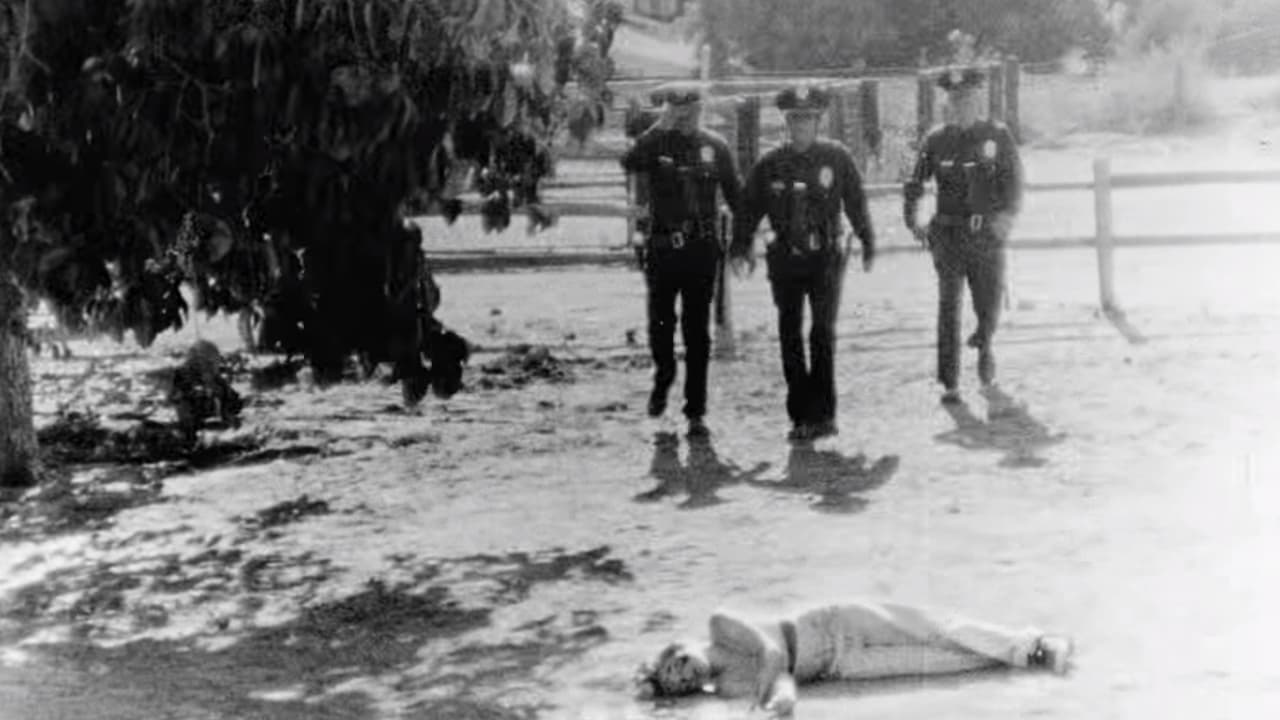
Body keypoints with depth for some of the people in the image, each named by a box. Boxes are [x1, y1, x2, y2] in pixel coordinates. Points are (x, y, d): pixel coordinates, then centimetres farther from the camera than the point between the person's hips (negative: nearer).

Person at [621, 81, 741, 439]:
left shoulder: (715, 146, 4)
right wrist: (660, 126, -22)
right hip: (663, 248, 0)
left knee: (697, 332, 1)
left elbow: (734, 195, 10)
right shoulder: (656, 143, 0)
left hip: (702, 250, 0)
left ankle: (696, 412, 5)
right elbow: (630, 163, -22)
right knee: (660, 323, 6)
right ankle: (662, 379, 36)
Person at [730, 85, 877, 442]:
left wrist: (868, 245, 11)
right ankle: (800, 415, 12)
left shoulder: (837, 157, 0)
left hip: (826, 256, -2)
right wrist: (741, 248, -2)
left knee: (823, 332, -9)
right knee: (790, 336, 4)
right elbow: (748, 207, 6)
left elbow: (856, 204, 7)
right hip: (785, 260, 3)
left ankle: (822, 414, -3)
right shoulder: (770, 164, 3)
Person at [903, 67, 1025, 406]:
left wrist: (1007, 215, -21)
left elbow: (1014, 181, -5)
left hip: (987, 237, 0)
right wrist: (911, 220, -5)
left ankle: (984, 345, 42)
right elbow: (915, 184, 9)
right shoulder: (936, 141, 5)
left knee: (989, 307, 6)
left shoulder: (998, 136, 2)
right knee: (949, 307, -7)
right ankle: (950, 384, -5)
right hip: (949, 235, 0)